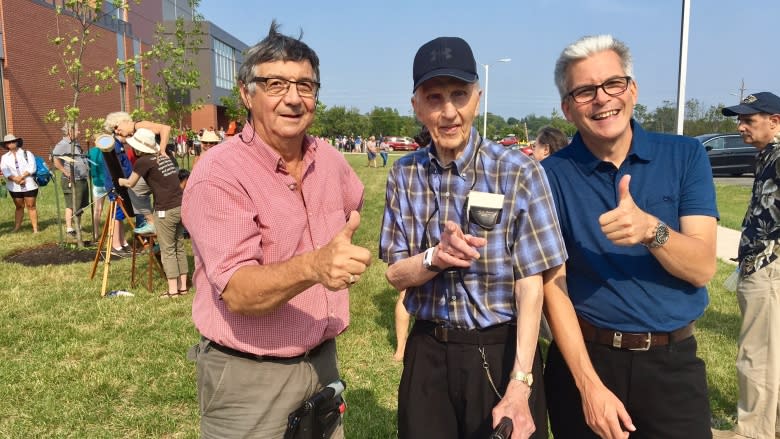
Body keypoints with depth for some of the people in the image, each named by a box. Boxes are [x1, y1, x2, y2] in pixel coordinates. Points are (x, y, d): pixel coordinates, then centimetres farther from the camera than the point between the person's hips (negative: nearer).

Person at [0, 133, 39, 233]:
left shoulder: (27, 154, 6)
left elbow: (32, 168, -6)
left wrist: (21, 177, -16)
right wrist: (15, 179, -19)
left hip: (29, 185, -2)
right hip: (14, 187, 2)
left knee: (31, 206, -2)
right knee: (19, 207, 7)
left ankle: (35, 229, -2)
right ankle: (16, 228, 10)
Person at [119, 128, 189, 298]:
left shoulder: (143, 161, -5)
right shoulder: (164, 157, 12)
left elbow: (130, 183, 8)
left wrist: (118, 180, 28)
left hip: (166, 210, -7)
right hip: (181, 206, 7)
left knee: (167, 250, 2)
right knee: (179, 247, 14)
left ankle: (173, 290, 6)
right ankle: (183, 286, 19)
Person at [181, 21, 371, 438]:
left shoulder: (329, 160, 0)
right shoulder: (218, 175, -20)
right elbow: (239, 292, -28)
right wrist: (312, 266, -45)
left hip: (322, 361, 6)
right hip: (247, 376, -6)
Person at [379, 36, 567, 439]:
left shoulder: (518, 172, -12)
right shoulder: (404, 175, -2)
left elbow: (530, 284, -13)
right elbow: (395, 274, -1)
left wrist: (519, 385, -19)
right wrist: (435, 258, -23)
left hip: (501, 351, -2)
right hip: (427, 352, 3)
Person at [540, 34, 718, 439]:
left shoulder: (685, 155, -2)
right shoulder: (552, 176, -7)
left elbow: (703, 268, -8)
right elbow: (553, 285, -10)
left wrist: (651, 230, -28)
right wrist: (590, 385, -15)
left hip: (673, 361, 1)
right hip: (584, 357, -1)